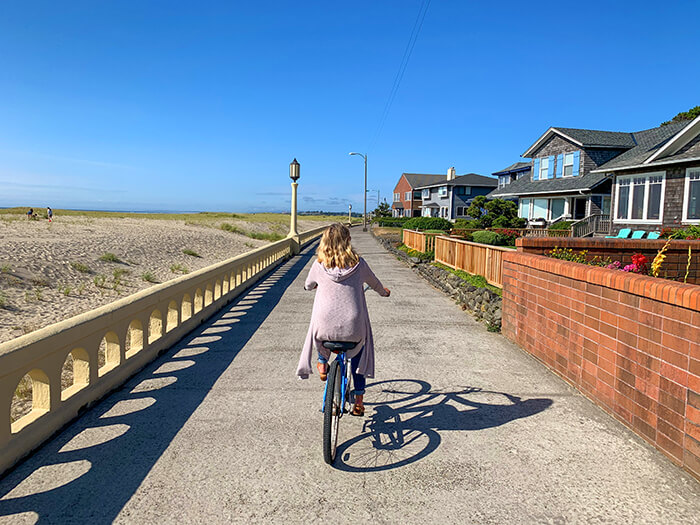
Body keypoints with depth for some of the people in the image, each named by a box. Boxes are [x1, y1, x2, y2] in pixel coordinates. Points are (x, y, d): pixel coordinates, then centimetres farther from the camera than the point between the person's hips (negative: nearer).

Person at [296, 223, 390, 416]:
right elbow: (374, 283, 18)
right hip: (353, 328, 1)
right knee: (358, 351, 30)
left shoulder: (319, 265, -1)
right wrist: (384, 292, 42)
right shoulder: (358, 264, -1)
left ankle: (322, 361, 33)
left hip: (324, 328, 0)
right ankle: (359, 398, 30)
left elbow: (308, 285, 19)